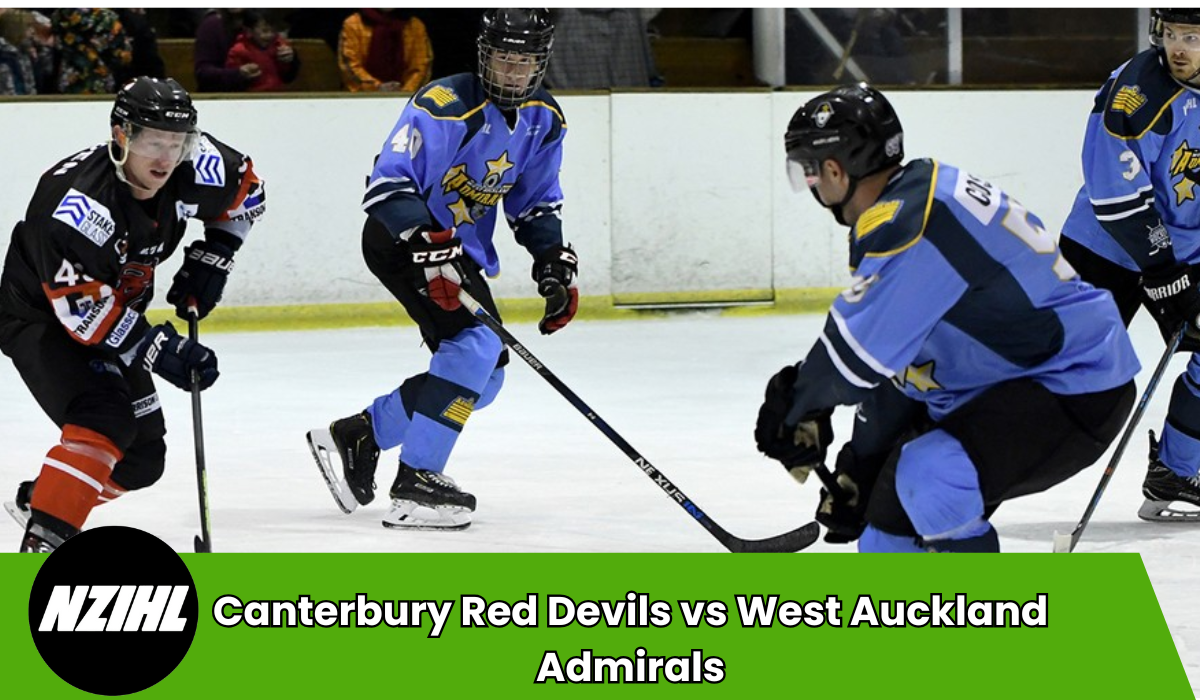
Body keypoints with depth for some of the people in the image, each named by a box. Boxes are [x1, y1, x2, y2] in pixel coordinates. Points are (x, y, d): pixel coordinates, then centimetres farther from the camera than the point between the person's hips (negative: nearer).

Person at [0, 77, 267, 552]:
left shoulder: (194, 169, -15)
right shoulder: (78, 200, -35)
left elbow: (247, 191, 8)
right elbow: (81, 308, -34)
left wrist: (210, 260, -1)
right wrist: (159, 351, -33)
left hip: (116, 314, 8)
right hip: (42, 319, -8)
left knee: (143, 457, 11)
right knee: (106, 423, -31)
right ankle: (41, 545, -35)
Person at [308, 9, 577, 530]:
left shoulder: (543, 121, 1)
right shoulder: (444, 106, -24)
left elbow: (536, 203, 13)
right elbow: (388, 184, -28)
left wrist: (555, 264, 1)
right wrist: (429, 247, -39)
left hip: (462, 246, 9)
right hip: (400, 238, -9)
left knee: (484, 379, 10)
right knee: (475, 345, -25)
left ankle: (356, 437, 21)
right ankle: (415, 484, -21)